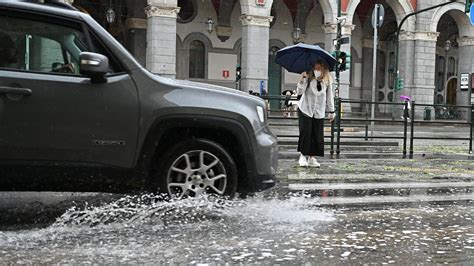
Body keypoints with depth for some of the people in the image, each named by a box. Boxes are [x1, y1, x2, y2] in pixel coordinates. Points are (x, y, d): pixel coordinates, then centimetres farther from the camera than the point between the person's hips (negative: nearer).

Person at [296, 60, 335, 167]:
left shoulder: (327, 81, -2)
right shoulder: (308, 78, -12)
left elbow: (329, 97, 7)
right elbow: (299, 92, -19)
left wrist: (331, 111, 9)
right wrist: (302, 80, -35)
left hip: (319, 113, 3)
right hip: (305, 110, -3)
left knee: (317, 135, 1)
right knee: (305, 133, -9)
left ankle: (312, 158, 10)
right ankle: (303, 156, 5)